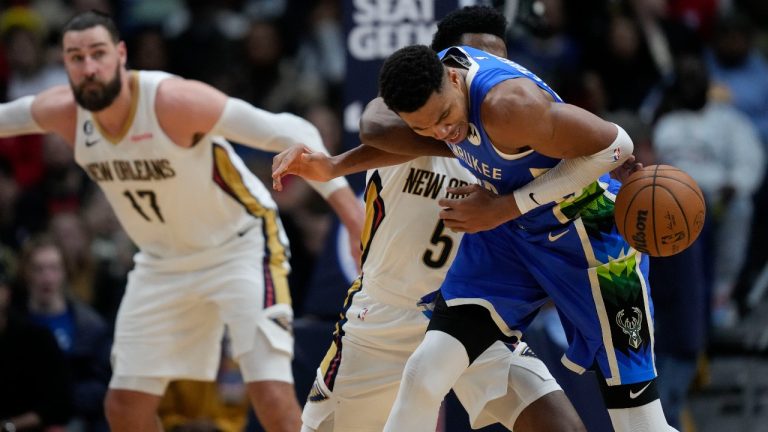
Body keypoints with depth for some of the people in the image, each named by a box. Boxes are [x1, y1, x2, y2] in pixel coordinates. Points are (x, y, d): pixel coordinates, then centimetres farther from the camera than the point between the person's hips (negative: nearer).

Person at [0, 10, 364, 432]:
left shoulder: (173, 100, -29)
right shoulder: (65, 112, -12)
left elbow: (289, 132, -28)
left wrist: (352, 213, -34)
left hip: (240, 247, -6)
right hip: (163, 263, 6)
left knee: (271, 394, -20)